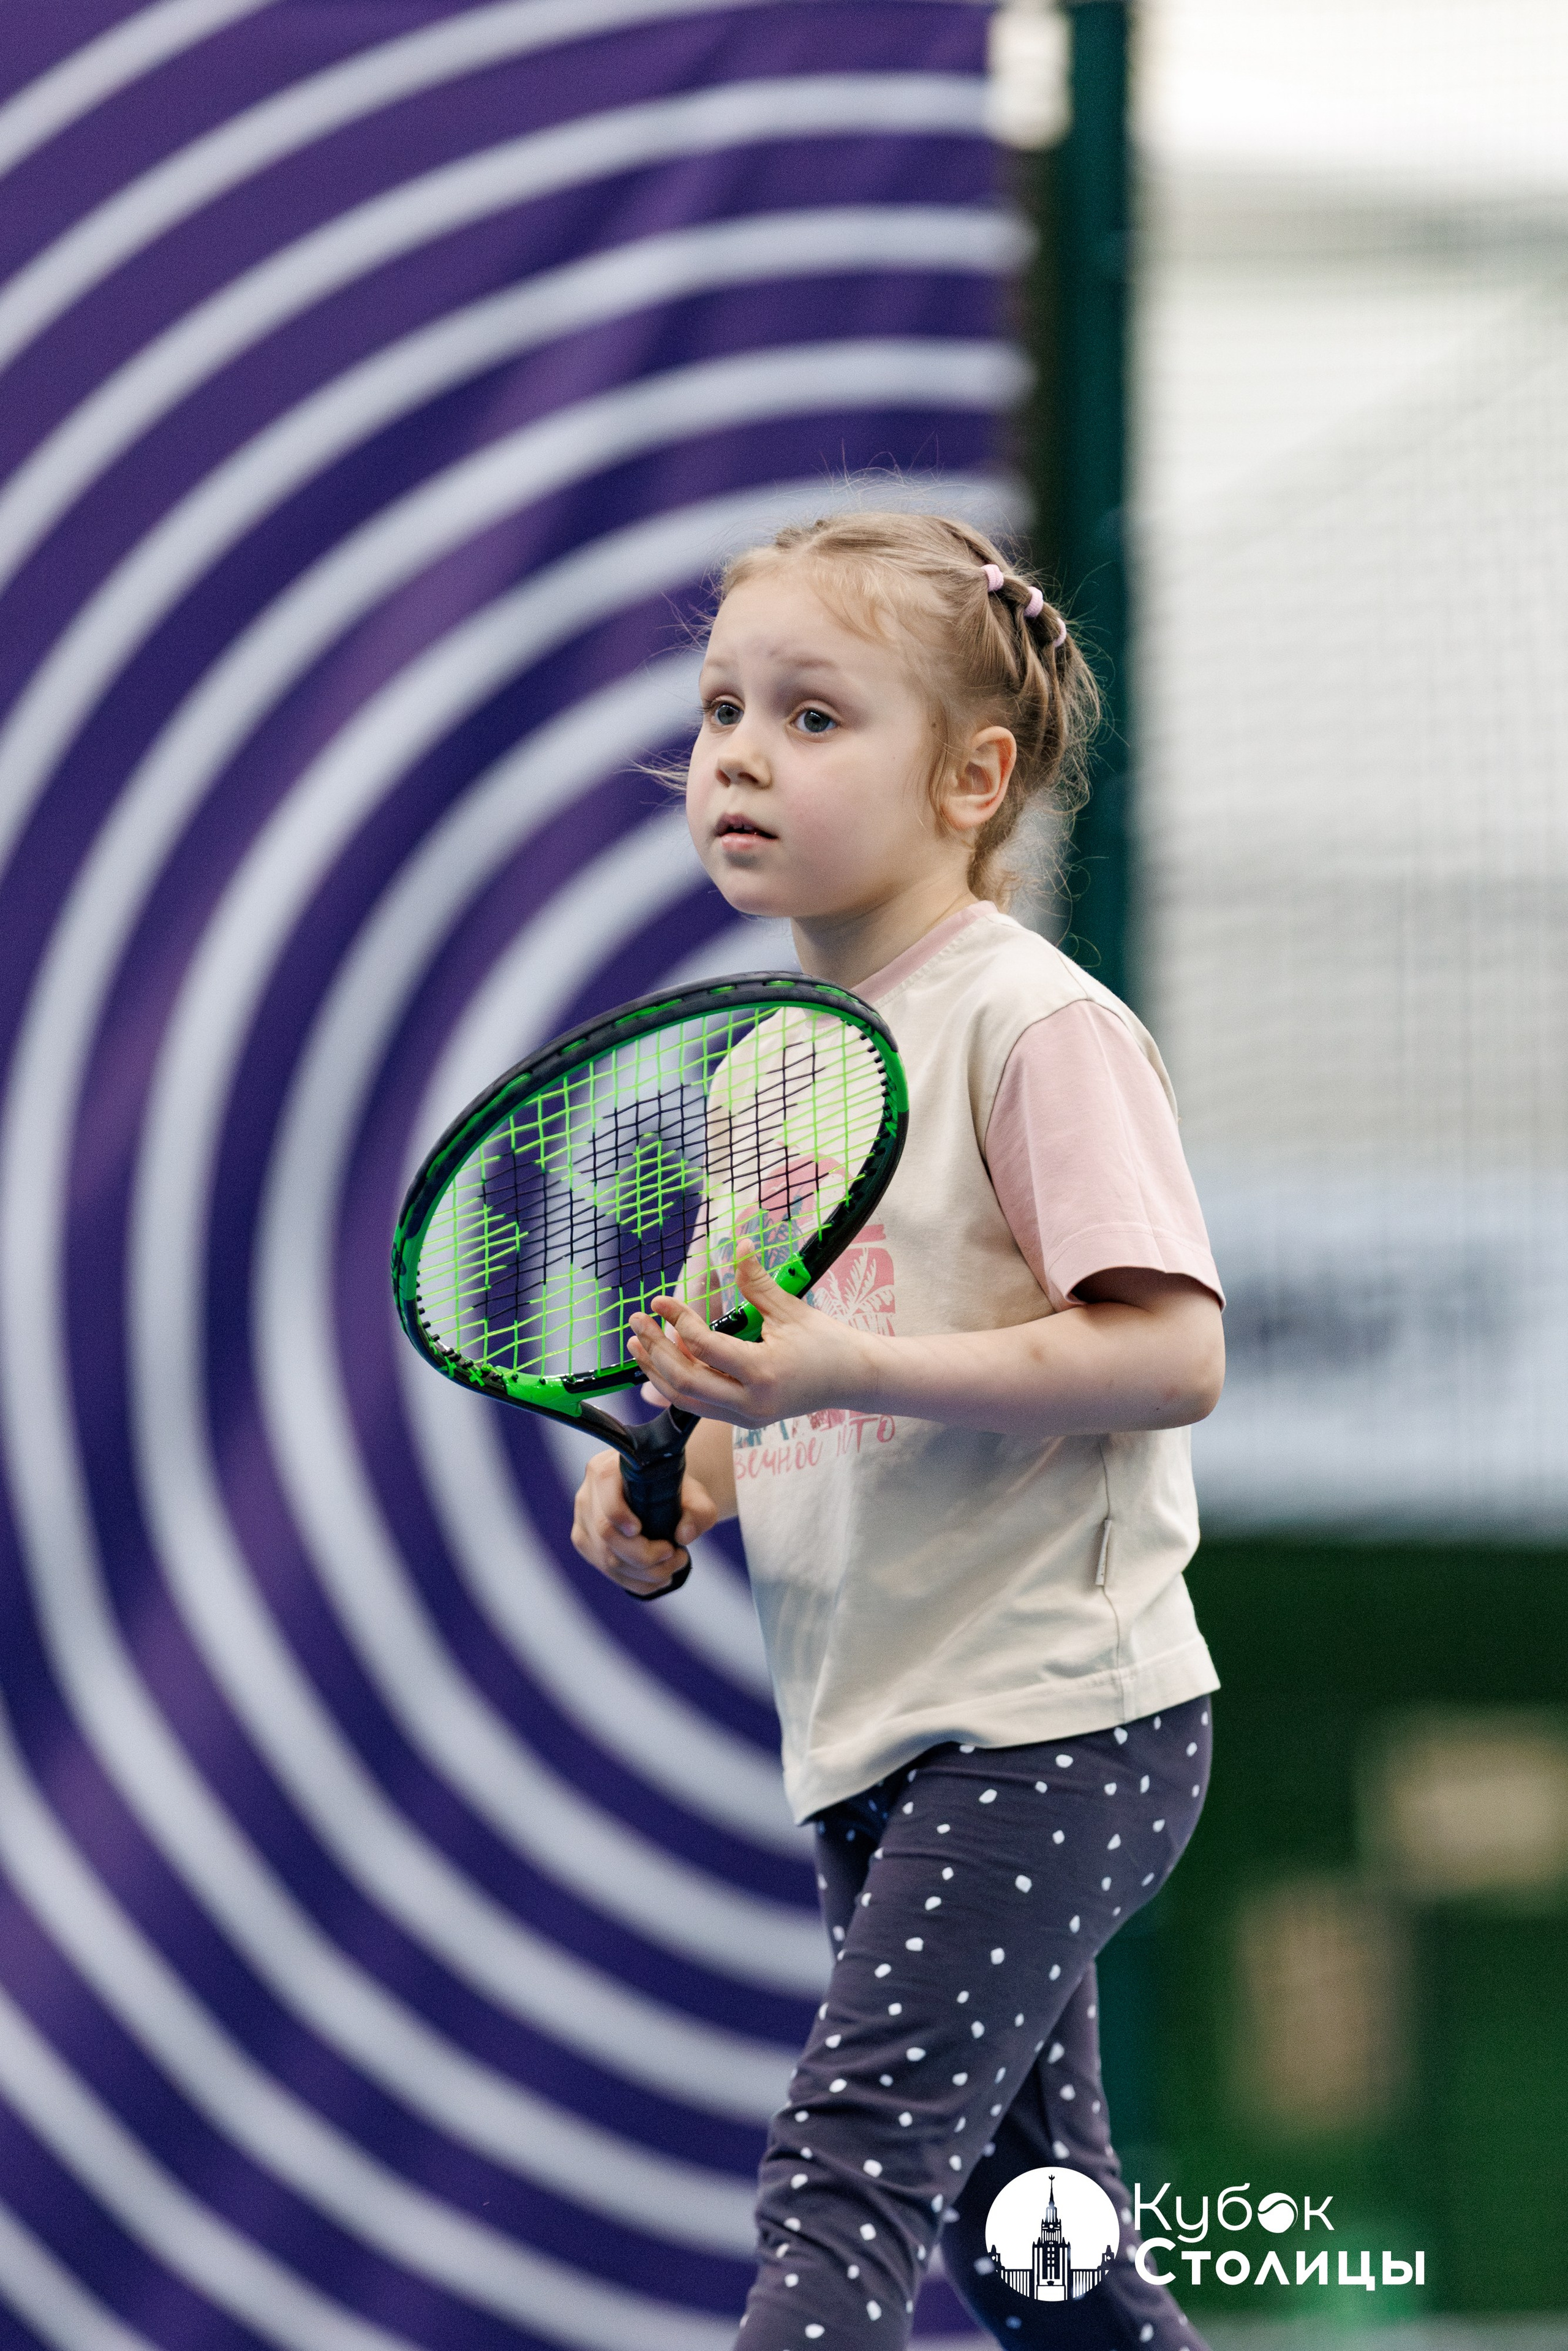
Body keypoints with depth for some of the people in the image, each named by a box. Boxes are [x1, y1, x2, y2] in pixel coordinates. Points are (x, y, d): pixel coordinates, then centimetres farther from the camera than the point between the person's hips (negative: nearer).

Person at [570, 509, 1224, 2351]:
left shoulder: (1035, 1026, -12)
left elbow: (1170, 1355, -20)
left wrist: (838, 1368, -27)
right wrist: (686, 1476, 2)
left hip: (1048, 1716, -9)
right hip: (875, 1740, 9)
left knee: (845, 2170, -18)